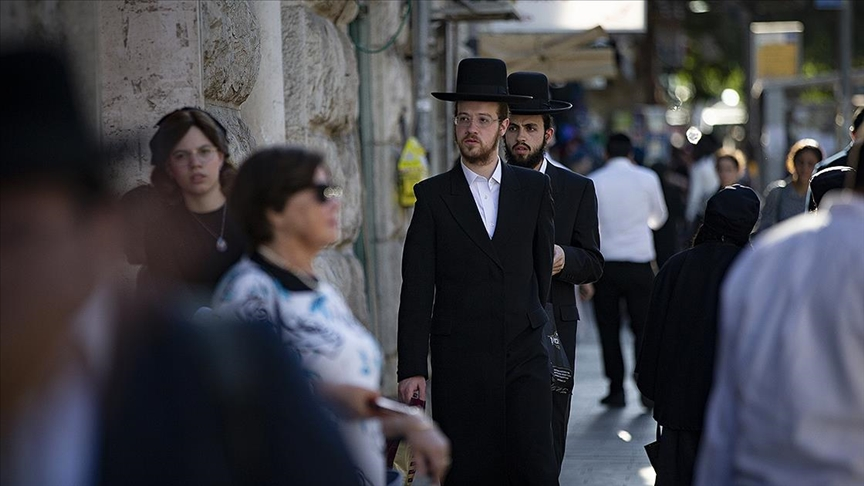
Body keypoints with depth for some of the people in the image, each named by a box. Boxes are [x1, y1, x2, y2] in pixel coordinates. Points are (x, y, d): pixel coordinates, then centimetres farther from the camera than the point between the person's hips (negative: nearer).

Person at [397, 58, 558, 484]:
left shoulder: (534, 188, 8)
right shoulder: (433, 196, 1)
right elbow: (417, 290, -1)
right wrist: (412, 368, -6)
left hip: (525, 355, 1)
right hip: (459, 360, -1)